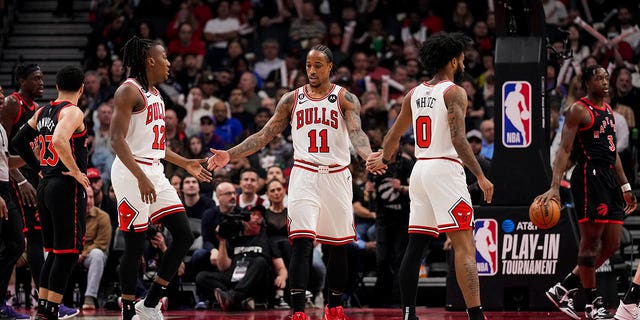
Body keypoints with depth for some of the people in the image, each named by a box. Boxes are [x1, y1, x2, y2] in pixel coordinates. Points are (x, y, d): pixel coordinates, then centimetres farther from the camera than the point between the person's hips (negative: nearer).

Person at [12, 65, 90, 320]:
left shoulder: (42, 113, 12)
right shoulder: (73, 112, -12)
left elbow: (19, 142, 18)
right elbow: (59, 140, -29)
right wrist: (76, 171, -19)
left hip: (45, 186, 8)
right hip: (68, 187, -8)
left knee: (54, 252, 15)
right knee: (68, 253, -4)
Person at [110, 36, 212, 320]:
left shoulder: (154, 93, 17)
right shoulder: (129, 91, -11)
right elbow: (117, 140, -19)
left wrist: (185, 164, 24)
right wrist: (141, 178, -27)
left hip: (154, 173, 9)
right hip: (132, 173, -9)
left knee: (184, 237, 3)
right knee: (135, 246, -4)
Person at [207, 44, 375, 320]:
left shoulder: (345, 98, 2)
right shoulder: (292, 99, 7)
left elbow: (356, 132, -14)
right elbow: (264, 136, 8)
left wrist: (368, 156, -36)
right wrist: (230, 155, -3)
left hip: (336, 176, 0)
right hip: (304, 176, 0)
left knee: (338, 246, 9)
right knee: (301, 243, -14)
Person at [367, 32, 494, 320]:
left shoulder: (414, 94, 14)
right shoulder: (454, 92, -8)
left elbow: (394, 134, 26)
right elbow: (458, 139, -19)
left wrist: (383, 159, 44)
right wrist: (480, 176, -17)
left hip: (420, 169, 8)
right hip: (445, 169, -8)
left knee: (415, 246, 12)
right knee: (465, 246, -11)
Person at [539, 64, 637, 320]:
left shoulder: (608, 110, 20)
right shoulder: (579, 110, -5)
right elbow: (564, 150, -13)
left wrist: (625, 187, 24)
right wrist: (555, 187, -23)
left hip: (610, 178, 9)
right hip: (589, 176, -9)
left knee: (611, 245, 7)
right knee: (591, 240, -6)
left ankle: (563, 289, 15)